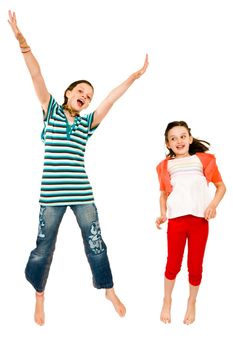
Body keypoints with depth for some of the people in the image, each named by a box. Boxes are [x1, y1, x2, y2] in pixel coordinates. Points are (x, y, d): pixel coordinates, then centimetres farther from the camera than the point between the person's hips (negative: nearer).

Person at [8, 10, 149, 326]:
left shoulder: (88, 123, 12)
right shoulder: (51, 111, 6)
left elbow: (112, 98, 8)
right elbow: (36, 75, -4)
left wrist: (134, 77, 6)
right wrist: (22, 42, -12)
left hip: (82, 194, 2)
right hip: (52, 194, -2)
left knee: (95, 244, 8)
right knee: (44, 247, 8)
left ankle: (109, 291, 26)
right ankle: (39, 296, 30)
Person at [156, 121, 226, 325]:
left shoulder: (204, 159, 2)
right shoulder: (165, 166, 4)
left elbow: (221, 186, 6)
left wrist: (213, 204, -10)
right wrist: (163, 214, -1)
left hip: (200, 220, 0)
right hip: (176, 221, 0)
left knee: (195, 266, 11)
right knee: (173, 265, 9)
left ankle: (192, 303, 35)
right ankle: (167, 302, 33)